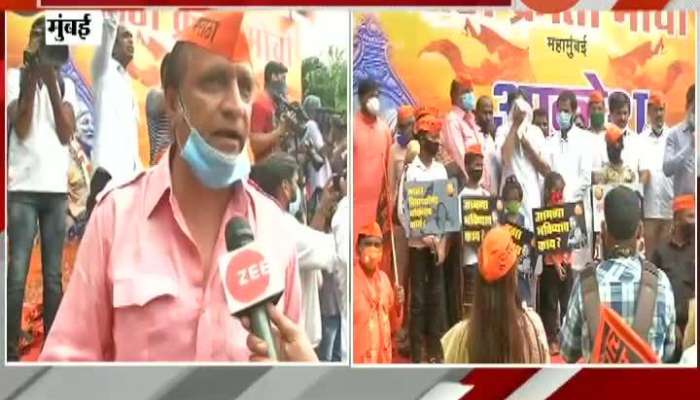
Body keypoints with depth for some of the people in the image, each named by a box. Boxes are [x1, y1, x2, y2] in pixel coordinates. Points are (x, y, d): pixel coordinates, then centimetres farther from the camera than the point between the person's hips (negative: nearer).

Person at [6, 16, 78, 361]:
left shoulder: (66, 84, 13)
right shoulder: (15, 77, 4)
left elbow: (66, 134, -1)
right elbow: (21, 130, -7)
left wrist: (51, 83, -6)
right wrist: (32, 80, -11)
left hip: (57, 189, 3)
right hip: (23, 188, -3)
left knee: (54, 276, 5)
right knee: (17, 274, -6)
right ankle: (11, 353, -2)